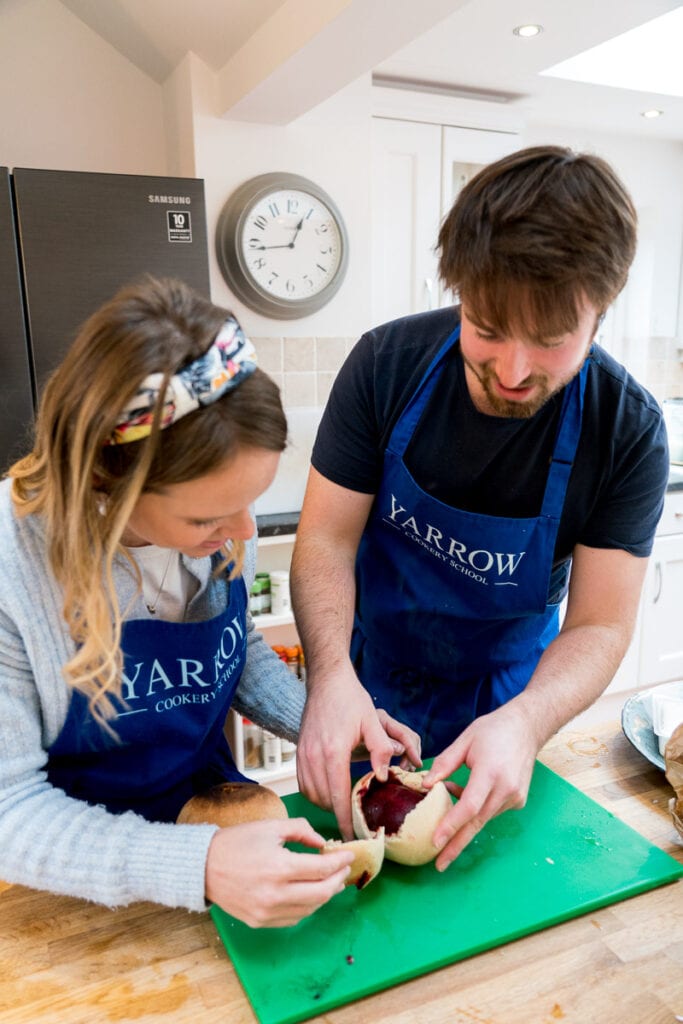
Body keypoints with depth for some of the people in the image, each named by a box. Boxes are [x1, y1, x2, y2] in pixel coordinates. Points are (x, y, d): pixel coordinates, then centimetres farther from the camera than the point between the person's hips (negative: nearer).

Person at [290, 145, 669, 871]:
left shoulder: (627, 430, -22)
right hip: (369, 683, 1)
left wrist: (525, 721, -38)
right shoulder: (386, 364, -23)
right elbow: (327, 538, -18)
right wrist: (331, 675, -35)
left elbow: (600, 625, -18)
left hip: (502, 705, 0)